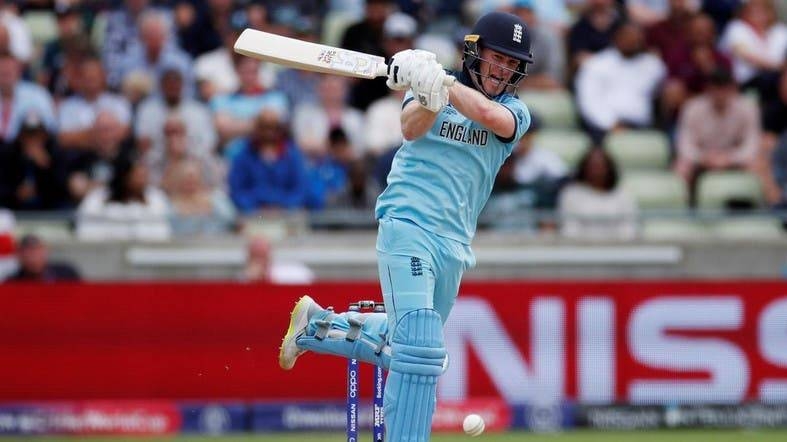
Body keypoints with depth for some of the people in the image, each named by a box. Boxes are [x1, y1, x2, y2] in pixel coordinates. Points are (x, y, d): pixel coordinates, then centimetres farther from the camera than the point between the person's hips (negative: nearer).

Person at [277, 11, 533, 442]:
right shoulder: (429, 89, 3)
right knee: (420, 347, -19)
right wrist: (428, 92, -40)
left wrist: (441, 83, -31)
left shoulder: (515, 111, 7)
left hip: (455, 244, 5)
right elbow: (411, 128, -18)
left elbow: (490, 115, -17)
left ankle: (317, 325, 37)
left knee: (403, 349, 18)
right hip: (408, 225, -5)